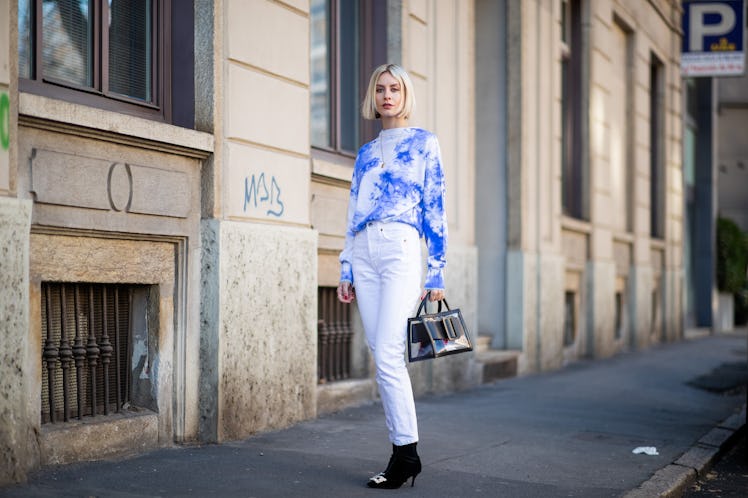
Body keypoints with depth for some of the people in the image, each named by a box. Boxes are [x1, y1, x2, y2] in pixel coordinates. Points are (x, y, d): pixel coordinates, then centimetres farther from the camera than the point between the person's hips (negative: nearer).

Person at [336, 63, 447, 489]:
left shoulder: (424, 143, 5)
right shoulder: (366, 153, 20)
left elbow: (435, 210, 1)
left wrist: (436, 274, -4)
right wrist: (346, 270, 14)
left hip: (400, 250, -6)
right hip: (363, 254, 6)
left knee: (388, 357, -14)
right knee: (382, 357, 3)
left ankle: (406, 454, -5)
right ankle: (406, 453, 9)